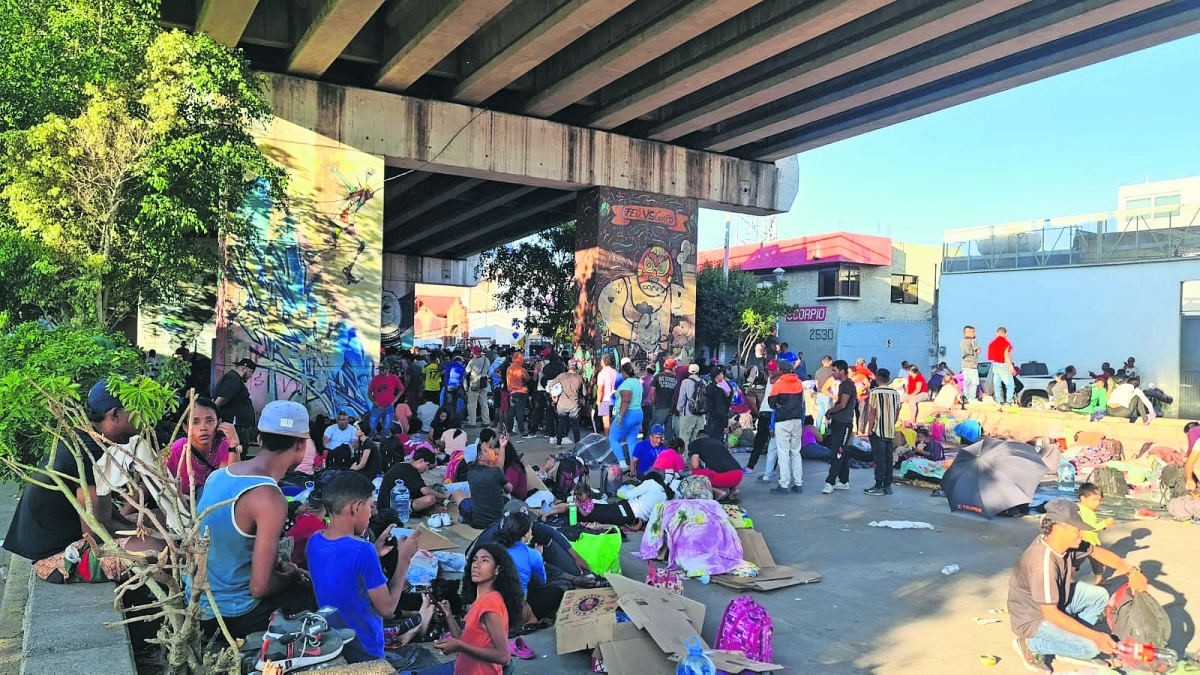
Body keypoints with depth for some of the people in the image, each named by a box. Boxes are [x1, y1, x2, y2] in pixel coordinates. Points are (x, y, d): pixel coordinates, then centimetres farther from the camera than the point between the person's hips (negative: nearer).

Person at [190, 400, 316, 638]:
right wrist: (291, 576, -4)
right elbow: (260, 587, -24)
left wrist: (278, 566, 9)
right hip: (231, 616, -8)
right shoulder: (269, 498, -25)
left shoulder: (218, 475, -1)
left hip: (198, 605, 8)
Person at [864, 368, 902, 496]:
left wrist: (870, 428, -5)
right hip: (890, 432, 6)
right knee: (888, 458, 9)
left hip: (878, 431, -6)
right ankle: (887, 486, 14)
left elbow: (872, 412, -12)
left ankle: (878, 487, -1)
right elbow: (897, 413, 12)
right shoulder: (896, 393, 8)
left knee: (879, 459, -3)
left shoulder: (875, 392, -10)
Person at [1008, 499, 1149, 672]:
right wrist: (1096, 636, -28)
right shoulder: (1043, 562, -36)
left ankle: (1070, 640, 10)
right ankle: (1031, 644, 0)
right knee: (1091, 647, -16)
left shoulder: (1066, 542, -12)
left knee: (1100, 595, 6)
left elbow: (1098, 552, 7)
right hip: (1034, 619, -9)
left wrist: (1131, 572, -8)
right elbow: (1050, 613, -30)